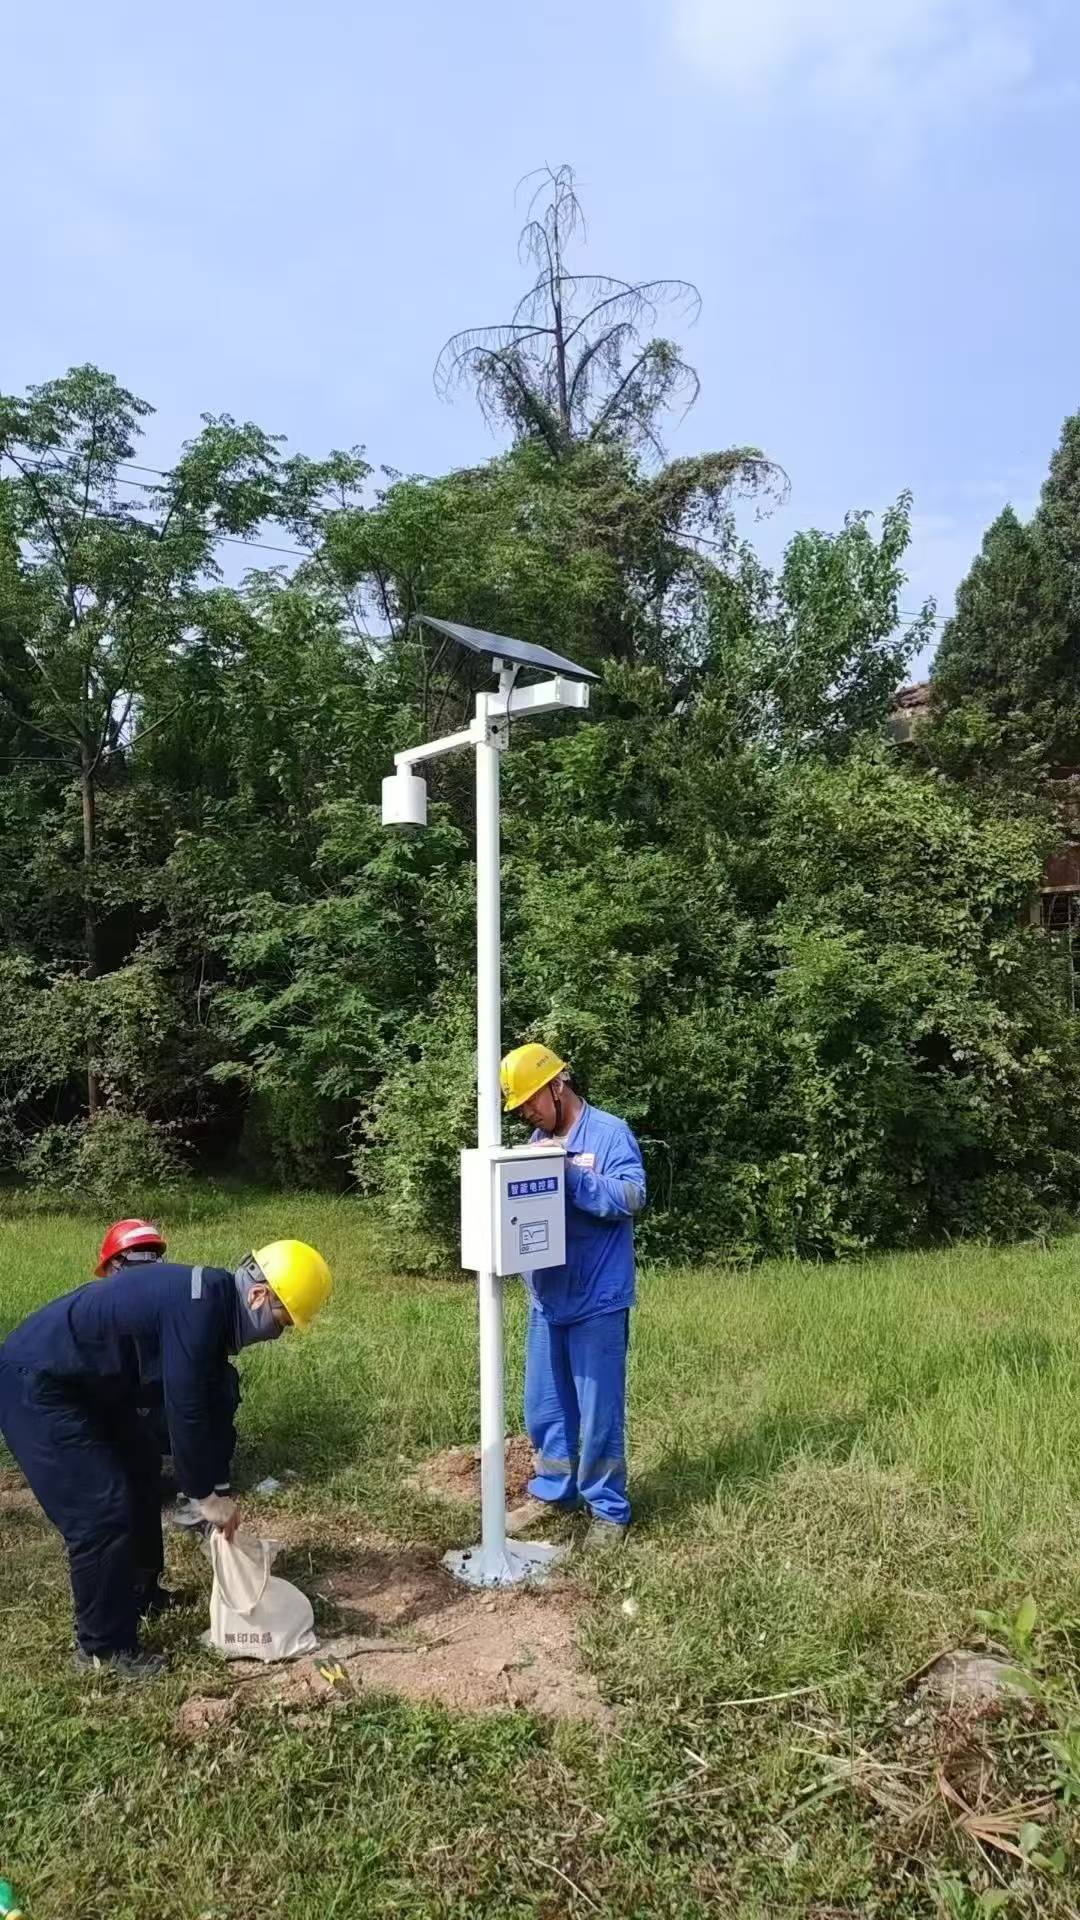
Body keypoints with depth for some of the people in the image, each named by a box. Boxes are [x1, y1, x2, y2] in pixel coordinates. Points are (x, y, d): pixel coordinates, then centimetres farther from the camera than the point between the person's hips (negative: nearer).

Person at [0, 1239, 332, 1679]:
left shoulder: (213, 1304, 2)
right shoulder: (199, 1305, -29)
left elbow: (207, 1403, 10)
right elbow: (184, 1409, -26)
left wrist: (214, 1486, 10)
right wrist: (204, 1495, -14)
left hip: (89, 1385, 11)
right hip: (37, 1386, -11)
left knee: (136, 1488, 19)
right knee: (102, 1514, -9)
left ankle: (140, 1595, 39)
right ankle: (103, 1646, 7)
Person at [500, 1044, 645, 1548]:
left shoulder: (611, 1134, -10)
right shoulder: (539, 1142, 11)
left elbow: (632, 1198, -21)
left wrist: (568, 1172, -24)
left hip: (598, 1302, -7)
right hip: (547, 1299, 7)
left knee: (598, 1411, 2)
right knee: (545, 1406, 16)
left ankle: (608, 1510, 16)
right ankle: (551, 1490, 33)